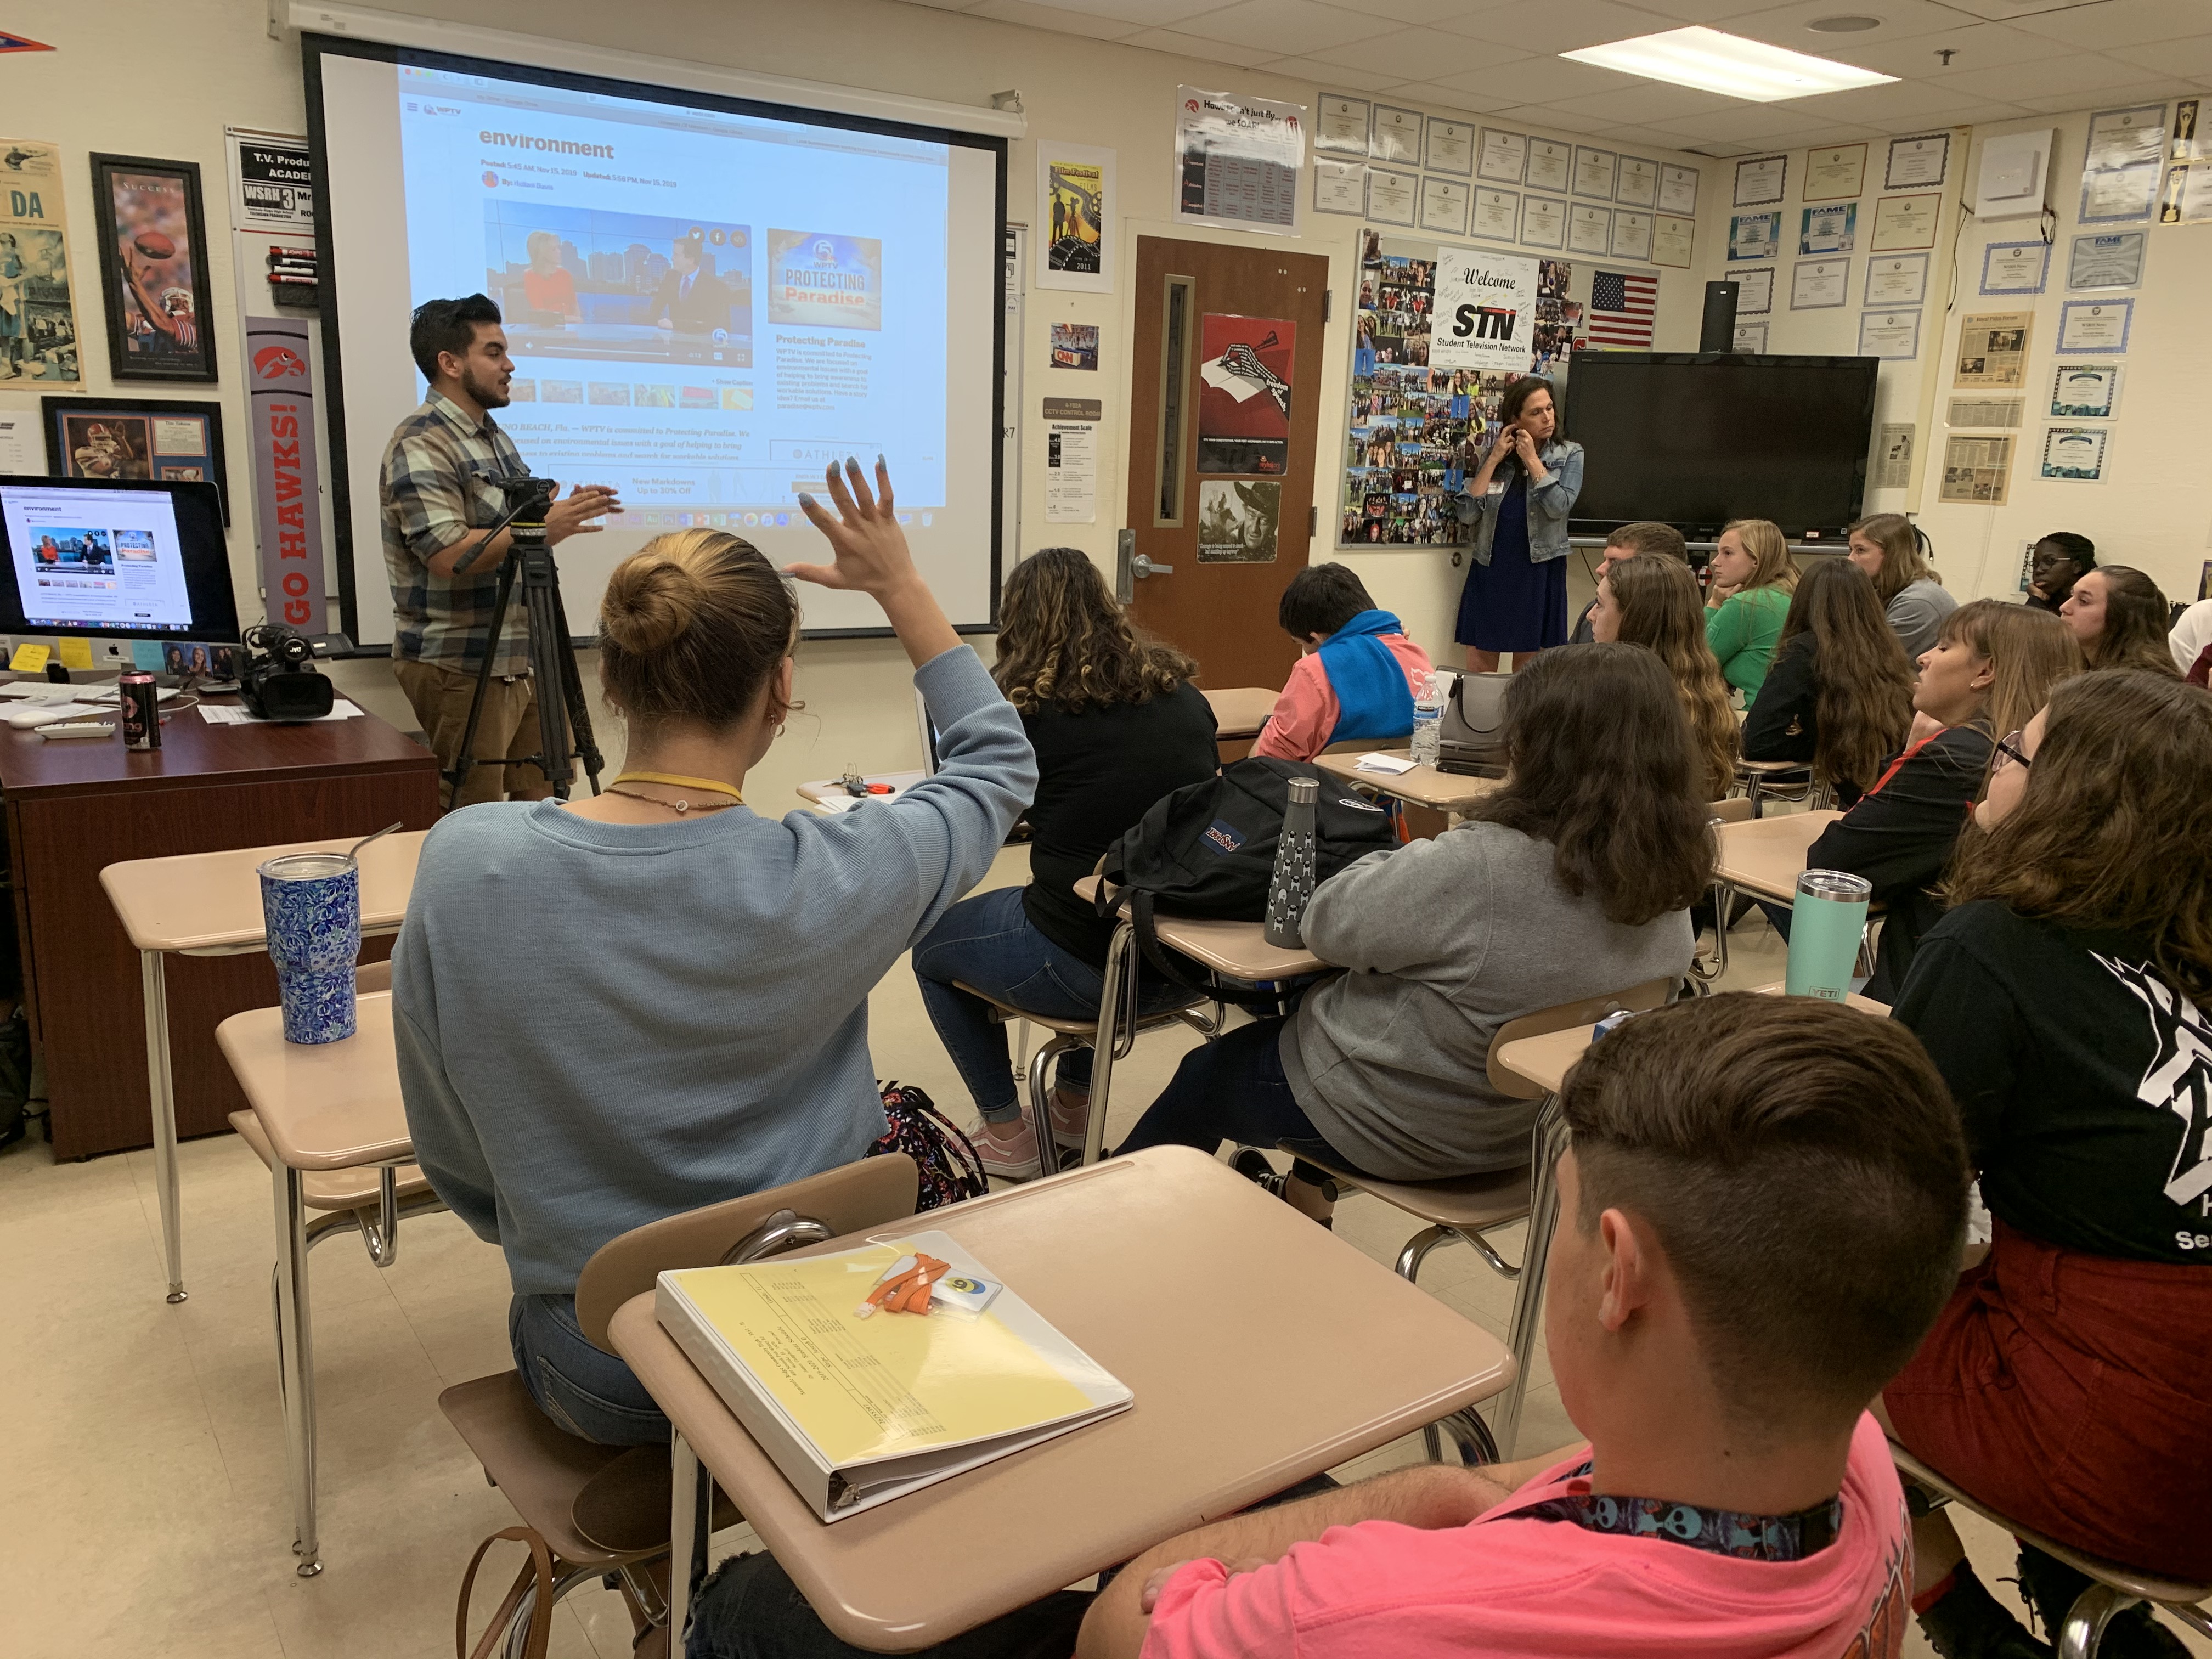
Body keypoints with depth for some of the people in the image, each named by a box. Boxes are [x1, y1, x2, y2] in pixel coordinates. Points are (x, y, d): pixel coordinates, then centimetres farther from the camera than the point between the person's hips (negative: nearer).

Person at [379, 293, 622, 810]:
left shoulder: (495, 438, 15)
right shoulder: (420, 445, -15)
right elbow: (448, 553, -25)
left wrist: (563, 515, 2)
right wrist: (544, 527, -22)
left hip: (518, 660, 9)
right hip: (458, 667, -9)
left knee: (545, 797, 13)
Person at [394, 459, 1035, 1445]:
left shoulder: (464, 868, -19)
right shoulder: (826, 885, -25)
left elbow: (452, 1160, -5)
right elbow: (998, 763, -2)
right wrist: (898, 586, 4)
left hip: (592, 1378, 2)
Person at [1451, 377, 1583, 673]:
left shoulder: (1569, 454, 2)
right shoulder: (1493, 453, 6)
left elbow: (1559, 507, -14)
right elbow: (1467, 514, -4)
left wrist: (1532, 460, -10)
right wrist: (1494, 459, -7)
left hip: (1539, 571, -1)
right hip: (1489, 569, 1)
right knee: (1479, 668, 2)